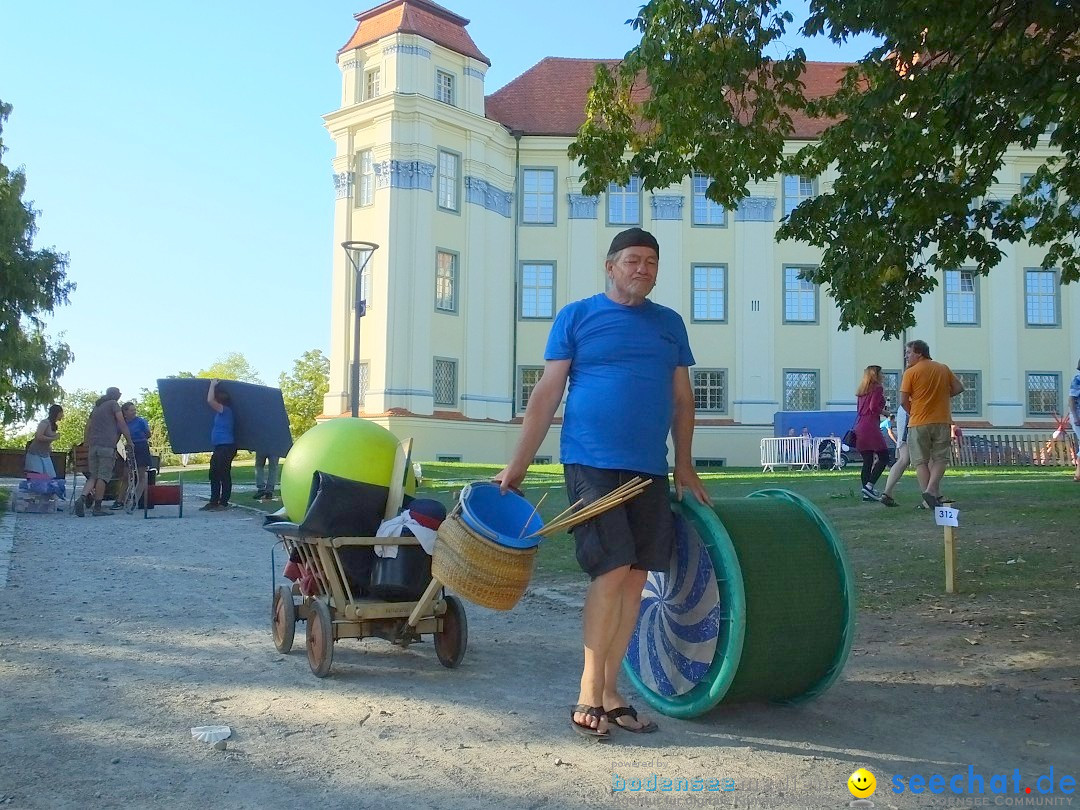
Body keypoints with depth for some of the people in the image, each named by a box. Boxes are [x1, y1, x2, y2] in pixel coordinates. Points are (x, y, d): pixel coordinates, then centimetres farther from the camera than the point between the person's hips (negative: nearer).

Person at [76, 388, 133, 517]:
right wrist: (129, 442, 0)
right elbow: (122, 424, -4)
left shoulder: (96, 407, 23)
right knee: (103, 476, -4)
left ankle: (83, 498, -15)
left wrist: (87, 444, 25)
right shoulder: (113, 404, 4)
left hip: (93, 445, 6)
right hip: (107, 445, -6)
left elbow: (88, 427, 22)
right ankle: (97, 508, -5)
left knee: (93, 476, 9)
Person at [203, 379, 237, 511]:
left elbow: (210, 400, -21)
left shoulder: (225, 410, -13)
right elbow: (210, 401, 31)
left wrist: (213, 384, -11)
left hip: (226, 447, -10)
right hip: (219, 447, 10)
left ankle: (223, 503, -1)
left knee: (224, 475, -5)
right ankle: (213, 501, 19)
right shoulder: (221, 412, 14)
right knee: (214, 474, 13)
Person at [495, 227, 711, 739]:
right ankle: (589, 694, 2)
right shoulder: (576, 316, 3)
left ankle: (608, 692, 17)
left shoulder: (669, 324, 15)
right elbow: (547, 394, 0)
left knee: (634, 579, 5)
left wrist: (685, 467, 14)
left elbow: (682, 399, 19)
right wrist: (518, 465, -3)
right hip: (592, 464, -5)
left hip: (649, 469, 5)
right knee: (611, 572, -11)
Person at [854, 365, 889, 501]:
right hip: (871, 426, -8)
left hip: (859, 427, 8)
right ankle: (869, 486, -15)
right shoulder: (877, 388, -3)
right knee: (883, 457, -4)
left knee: (867, 461, 8)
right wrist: (884, 411, 2)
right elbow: (874, 407, -15)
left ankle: (866, 493, 6)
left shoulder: (861, 391, 20)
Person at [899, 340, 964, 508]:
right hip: (942, 421, 3)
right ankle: (931, 490, -12)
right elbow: (959, 388, 12)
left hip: (919, 423, -3)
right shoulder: (944, 368, 9)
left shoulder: (911, 372, -6)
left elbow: (903, 401, -9)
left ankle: (929, 500, 1)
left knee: (921, 461, 4)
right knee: (940, 459, 8)